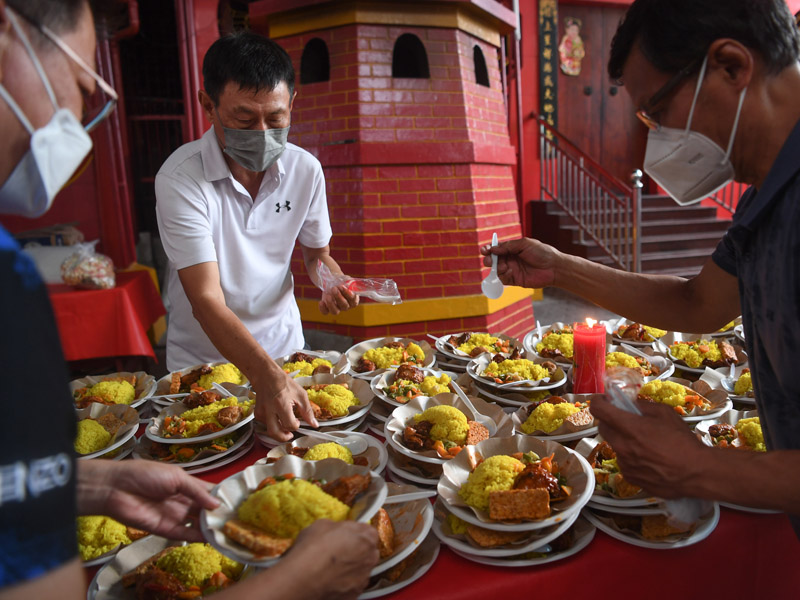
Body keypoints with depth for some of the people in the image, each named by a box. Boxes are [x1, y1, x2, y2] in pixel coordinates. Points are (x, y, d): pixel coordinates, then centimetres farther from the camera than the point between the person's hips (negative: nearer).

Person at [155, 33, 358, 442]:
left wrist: (332, 281, -19)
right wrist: (266, 376, -44)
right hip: (201, 357, -3)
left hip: (283, 345, 4)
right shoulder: (180, 177, -24)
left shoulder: (305, 169, -11)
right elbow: (206, 299, -31)